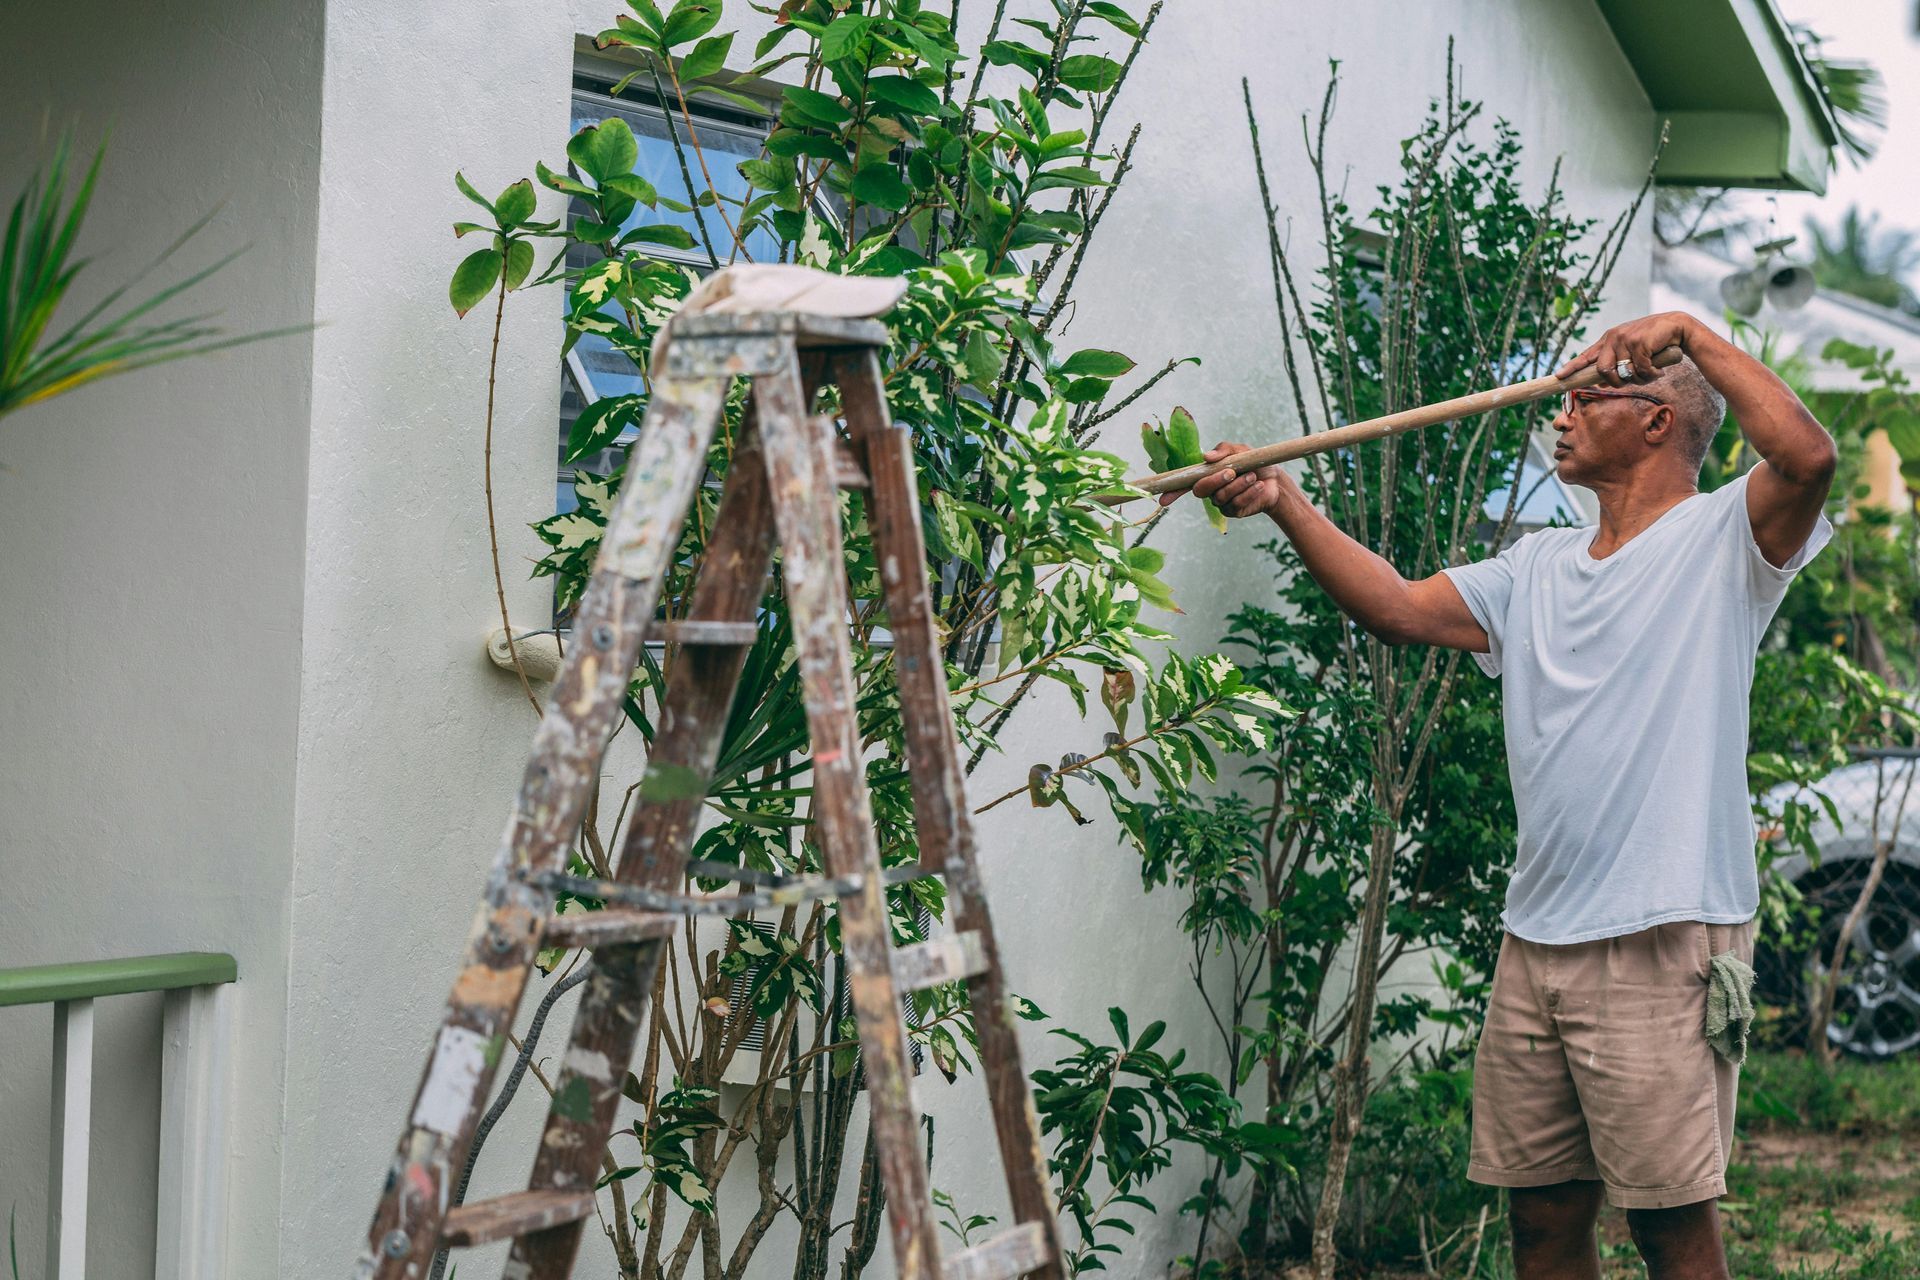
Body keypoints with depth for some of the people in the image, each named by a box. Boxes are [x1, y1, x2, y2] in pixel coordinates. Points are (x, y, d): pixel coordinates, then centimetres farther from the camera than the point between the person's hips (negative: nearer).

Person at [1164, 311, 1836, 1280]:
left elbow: (1808, 455, -21)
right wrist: (1284, 501, 6)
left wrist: (1689, 333, -15)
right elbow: (1400, 609, 14)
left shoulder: (1722, 538, -2)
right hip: (1537, 939, 7)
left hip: (1662, 944, -7)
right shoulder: (1539, 566, 18)